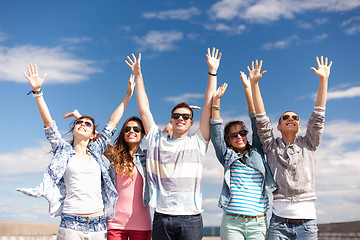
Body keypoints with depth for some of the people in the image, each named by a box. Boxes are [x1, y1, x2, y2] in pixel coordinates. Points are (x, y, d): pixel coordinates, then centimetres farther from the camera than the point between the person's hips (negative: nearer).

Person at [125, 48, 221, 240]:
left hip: (190, 219, -1)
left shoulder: (198, 142, 9)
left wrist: (212, 72, 5)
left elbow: (208, 107, 6)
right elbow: (144, 109, 13)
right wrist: (138, 76, 14)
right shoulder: (157, 140, 13)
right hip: (161, 217, 1)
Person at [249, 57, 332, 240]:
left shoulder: (308, 144, 12)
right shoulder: (271, 146, 10)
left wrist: (323, 79, -1)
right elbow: (261, 119, 3)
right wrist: (254, 83, -3)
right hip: (279, 220, -1)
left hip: (306, 219, 1)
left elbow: (318, 116, 5)